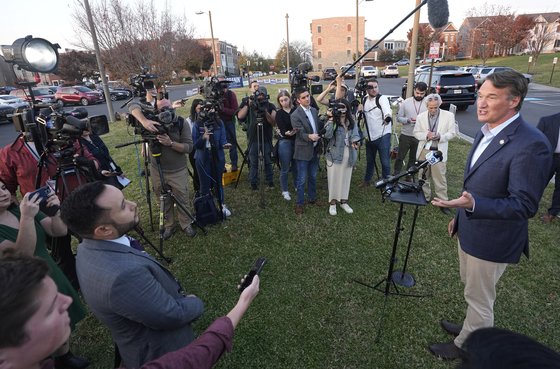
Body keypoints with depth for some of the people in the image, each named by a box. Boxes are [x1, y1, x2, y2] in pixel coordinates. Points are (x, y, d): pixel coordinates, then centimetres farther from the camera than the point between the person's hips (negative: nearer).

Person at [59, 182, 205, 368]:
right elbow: (174, 315, -27)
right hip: (163, 354, -7)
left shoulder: (89, 247, -13)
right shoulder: (123, 275, -42)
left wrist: (180, 296, -5)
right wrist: (195, 302, -8)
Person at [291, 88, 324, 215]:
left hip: (315, 149, 6)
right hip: (303, 151, -6)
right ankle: (299, 203, 17)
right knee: (302, 179, 3)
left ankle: (312, 198, 35)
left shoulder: (314, 110, 7)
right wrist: (309, 136, -39)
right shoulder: (295, 115, -15)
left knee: (313, 177, 18)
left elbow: (319, 126, 13)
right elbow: (301, 134, -21)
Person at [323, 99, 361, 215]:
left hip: (348, 155, 4)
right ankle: (332, 202, 17)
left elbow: (355, 134, 2)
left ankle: (343, 201, 26)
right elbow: (327, 135, -23)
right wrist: (331, 119, -24)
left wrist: (355, 141, -21)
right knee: (334, 178, 3)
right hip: (335, 154, -4)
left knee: (346, 178, 12)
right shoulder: (332, 121, -7)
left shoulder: (352, 122, 8)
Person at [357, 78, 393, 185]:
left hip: (383, 135, -6)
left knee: (385, 162, -1)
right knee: (369, 160, 21)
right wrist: (359, 110, -6)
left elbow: (387, 109, -33)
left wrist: (388, 117, -56)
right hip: (369, 136, 6)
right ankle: (367, 180, 39)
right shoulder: (364, 100, 7)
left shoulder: (382, 98, -12)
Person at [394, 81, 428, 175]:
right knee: (400, 157, 5)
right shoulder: (406, 102, -2)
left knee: (413, 159, 14)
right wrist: (408, 120, -19)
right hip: (405, 135, -1)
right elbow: (399, 118, 0)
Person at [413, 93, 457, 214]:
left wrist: (440, 136, -20)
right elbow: (416, 133, 5)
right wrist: (426, 135, -16)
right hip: (424, 151, 3)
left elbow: (452, 133, -1)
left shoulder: (449, 116, -3)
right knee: (423, 176, 13)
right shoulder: (421, 116, 3)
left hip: (439, 152, -2)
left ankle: (442, 202, 10)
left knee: (440, 178, -1)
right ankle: (425, 197, 30)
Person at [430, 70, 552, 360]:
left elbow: (525, 205, -26)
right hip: (470, 230, 8)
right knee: (472, 289, 27)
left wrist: (473, 204, -41)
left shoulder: (531, 144, -26)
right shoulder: (487, 132, 2)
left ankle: (465, 347, 36)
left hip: (491, 240, -8)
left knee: (479, 298, 13)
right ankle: (472, 329, 51)